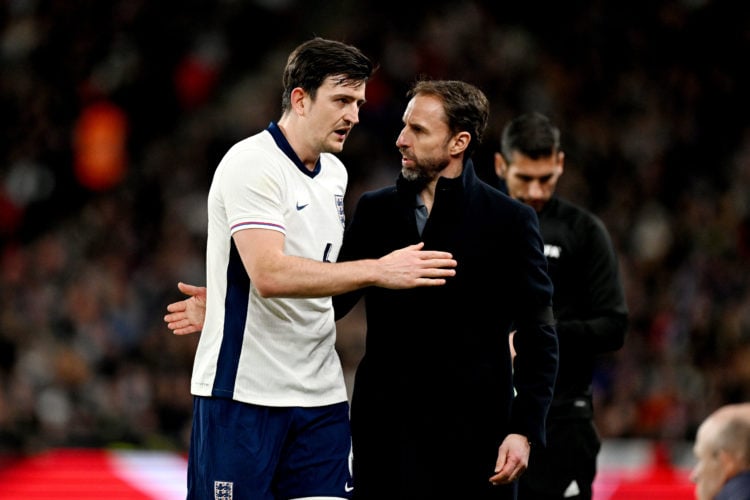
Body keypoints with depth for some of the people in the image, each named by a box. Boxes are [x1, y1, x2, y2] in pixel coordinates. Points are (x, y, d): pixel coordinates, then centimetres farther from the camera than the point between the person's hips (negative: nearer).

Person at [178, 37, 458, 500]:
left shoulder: (335, 172, 14)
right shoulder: (251, 165, -12)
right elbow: (269, 274, -24)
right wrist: (378, 271, -24)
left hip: (321, 393, 7)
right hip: (244, 391, -7)